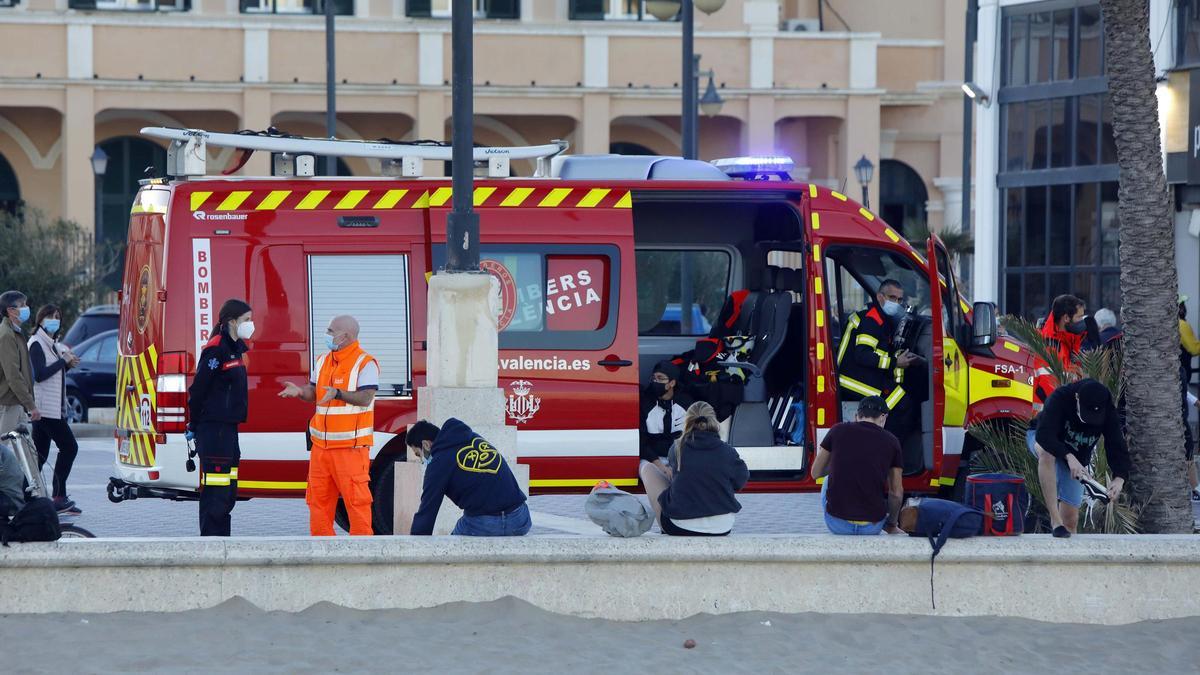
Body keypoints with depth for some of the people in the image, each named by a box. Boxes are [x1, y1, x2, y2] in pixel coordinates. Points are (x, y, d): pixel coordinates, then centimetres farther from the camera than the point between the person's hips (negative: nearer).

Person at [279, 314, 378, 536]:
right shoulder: (323, 362, 16)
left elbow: (365, 398, -17)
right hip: (322, 443, 7)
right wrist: (300, 391, -6)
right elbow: (314, 392, 16)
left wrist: (337, 393, -30)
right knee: (318, 497, 7)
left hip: (351, 445, -7)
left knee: (355, 498, -9)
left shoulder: (365, 363, -7)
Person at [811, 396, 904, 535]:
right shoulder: (891, 441, 2)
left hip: (836, 523, -1)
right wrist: (892, 525, 26)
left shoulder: (838, 431, 1)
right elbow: (896, 493, 8)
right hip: (872, 526, 1)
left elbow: (816, 473, 12)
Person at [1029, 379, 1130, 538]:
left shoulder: (1108, 413, -25)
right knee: (1046, 453, -41)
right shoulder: (1061, 397, -34)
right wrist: (1069, 457, -58)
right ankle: (1055, 519, -40)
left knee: (1070, 518, -4)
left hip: (1075, 459, 3)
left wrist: (1119, 478, -47)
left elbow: (1117, 447, -28)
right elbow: (1044, 435, -44)